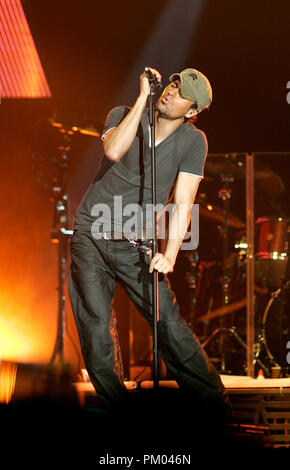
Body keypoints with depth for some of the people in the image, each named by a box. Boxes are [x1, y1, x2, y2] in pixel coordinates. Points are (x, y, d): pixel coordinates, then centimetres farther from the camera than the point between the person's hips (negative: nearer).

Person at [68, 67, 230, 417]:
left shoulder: (193, 142, -3)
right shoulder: (124, 115, -2)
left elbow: (183, 203, -9)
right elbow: (114, 151, -25)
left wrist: (169, 256, -22)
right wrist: (143, 97, -22)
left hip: (136, 244, -1)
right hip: (91, 236, 1)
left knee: (169, 325, -10)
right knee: (97, 329, -5)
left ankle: (216, 403, -2)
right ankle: (115, 408, 7)